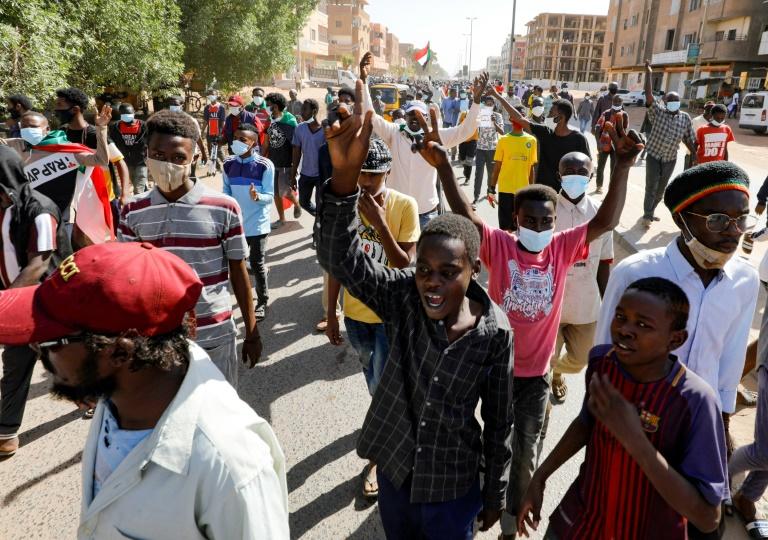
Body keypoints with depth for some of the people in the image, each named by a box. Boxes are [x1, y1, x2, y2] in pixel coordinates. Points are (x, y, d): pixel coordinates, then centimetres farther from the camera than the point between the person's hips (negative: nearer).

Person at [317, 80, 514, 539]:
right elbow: (341, 258, -35)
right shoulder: (403, 297, -19)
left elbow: (499, 418, -8)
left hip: (453, 487, -2)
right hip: (394, 471, 2)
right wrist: (345, 175, -50)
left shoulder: (496, 332, -20)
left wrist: (496, 492, 3)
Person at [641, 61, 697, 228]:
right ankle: (647, 216, 8)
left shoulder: (685, 118, 1)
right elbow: (649, 95, -20)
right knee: (651, 187, -3)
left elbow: (689, 139, 8)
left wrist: (694, 155, 5)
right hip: (654, 156, -4)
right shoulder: (657, 112, -8)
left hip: (671, 159, 4)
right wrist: (648, 75, -26)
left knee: (661, 189, 13)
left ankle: (650, 212, 29)